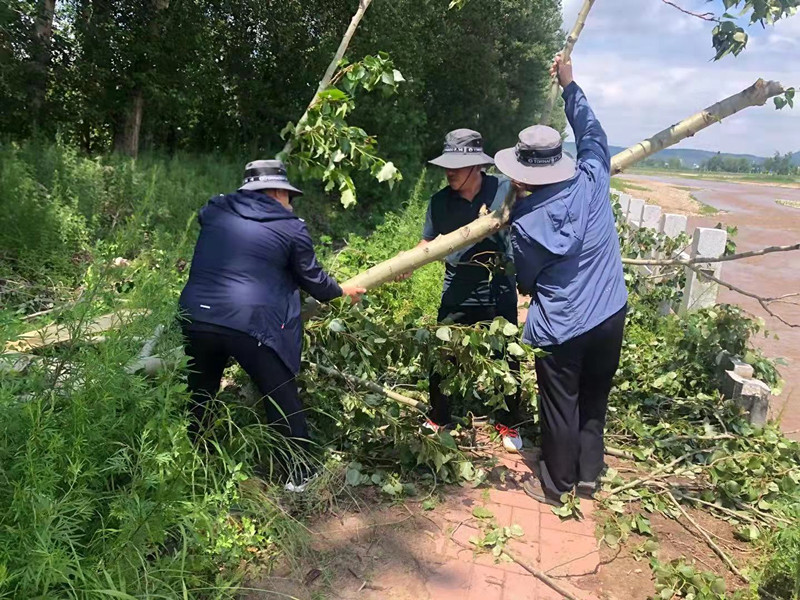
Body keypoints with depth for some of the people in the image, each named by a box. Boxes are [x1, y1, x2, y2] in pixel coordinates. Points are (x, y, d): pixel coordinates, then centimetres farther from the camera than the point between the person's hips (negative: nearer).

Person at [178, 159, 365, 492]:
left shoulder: (214, 211, 13)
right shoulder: (291, 228, 2)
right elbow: (313, 280, 11)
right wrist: (342, 291, 31)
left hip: (197, 318, 5)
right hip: (251, 325, -4)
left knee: (201, 397, 24)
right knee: (282, 398, 12)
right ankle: (301, 472, 23)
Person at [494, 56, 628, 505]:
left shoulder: (524, 223, -19)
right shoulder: (592, 181, -9)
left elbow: (526, 281, -3)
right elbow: (592, 133, 11)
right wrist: (569, 85, 22)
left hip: (560, 329, -5)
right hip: (610, 316, 5)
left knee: (561, 407, 12)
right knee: (595, 400, 20)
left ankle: (557, 485, 30)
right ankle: (589, 475, 36)